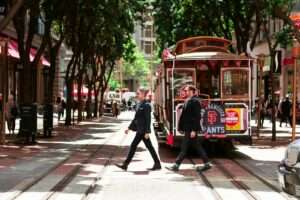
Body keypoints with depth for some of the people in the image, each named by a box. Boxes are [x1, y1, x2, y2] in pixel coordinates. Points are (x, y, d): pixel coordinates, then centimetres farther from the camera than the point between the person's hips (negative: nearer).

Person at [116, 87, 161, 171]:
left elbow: (148, 119, -17)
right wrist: (129, 128, 19)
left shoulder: (146, 105, -14)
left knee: (133, 146, -5)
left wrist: (147, 132, -21)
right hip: (140, 130, 9)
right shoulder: (140, 105, 14)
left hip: (143, 131, -9)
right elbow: (136, 118, 20)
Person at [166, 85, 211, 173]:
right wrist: (182, 127, 17)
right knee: (197, 146, 12)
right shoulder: (188, 101, 14)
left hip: (191, 129, -10)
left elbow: (197, 117, -20)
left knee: (184, 147, -4)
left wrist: (194, 130, -22)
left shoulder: (195, 101, -16)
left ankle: (176, 165, 0)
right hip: (188, 128, 10)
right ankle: (206, 164, 16)